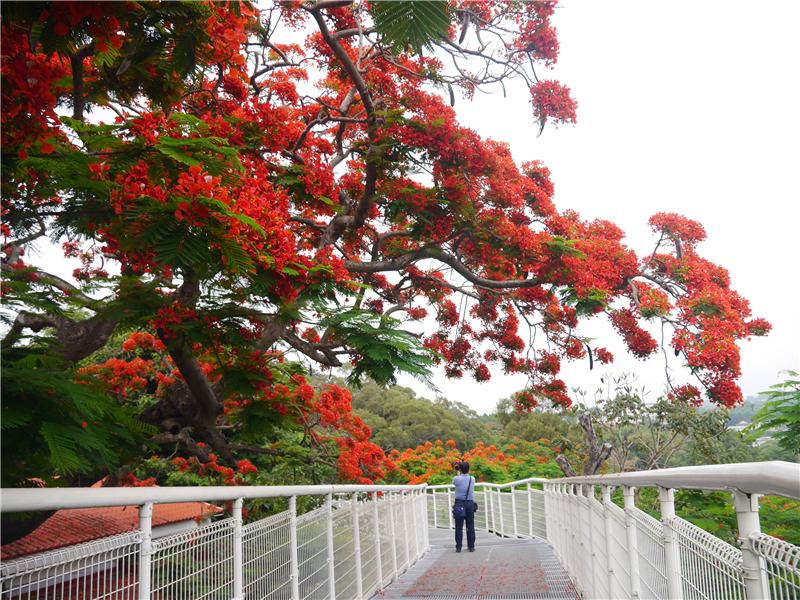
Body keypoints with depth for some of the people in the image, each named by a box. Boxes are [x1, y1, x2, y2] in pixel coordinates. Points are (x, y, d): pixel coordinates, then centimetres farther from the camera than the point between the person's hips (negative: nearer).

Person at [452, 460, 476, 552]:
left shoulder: (457, 479, -9)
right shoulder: (472, 479, 0)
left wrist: (458, 473, 26)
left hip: (459, 503, -2)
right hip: (470, 503, 3)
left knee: (459, 527, 1)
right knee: (470, 526, 7)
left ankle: (458, 547, 2)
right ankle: (471, 546, 9)